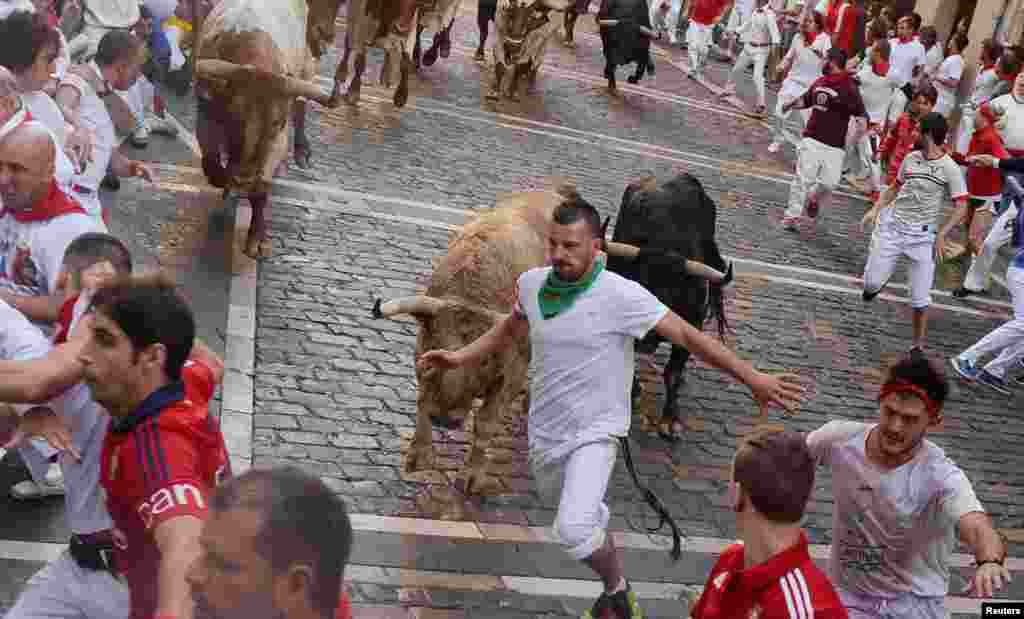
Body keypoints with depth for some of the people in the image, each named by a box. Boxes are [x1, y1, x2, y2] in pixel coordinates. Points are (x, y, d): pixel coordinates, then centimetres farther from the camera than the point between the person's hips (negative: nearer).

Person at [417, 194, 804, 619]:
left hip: (593, 435, -5)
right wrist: (461, 357, 8)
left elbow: (687, 335, -18)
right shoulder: (532, 283, -5)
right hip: (545, 433, 5)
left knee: (573, 530, -23)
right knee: (582, 514, 25)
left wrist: (752, 378, -20)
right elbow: (511, 330, 17)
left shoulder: (620, 295, -20)